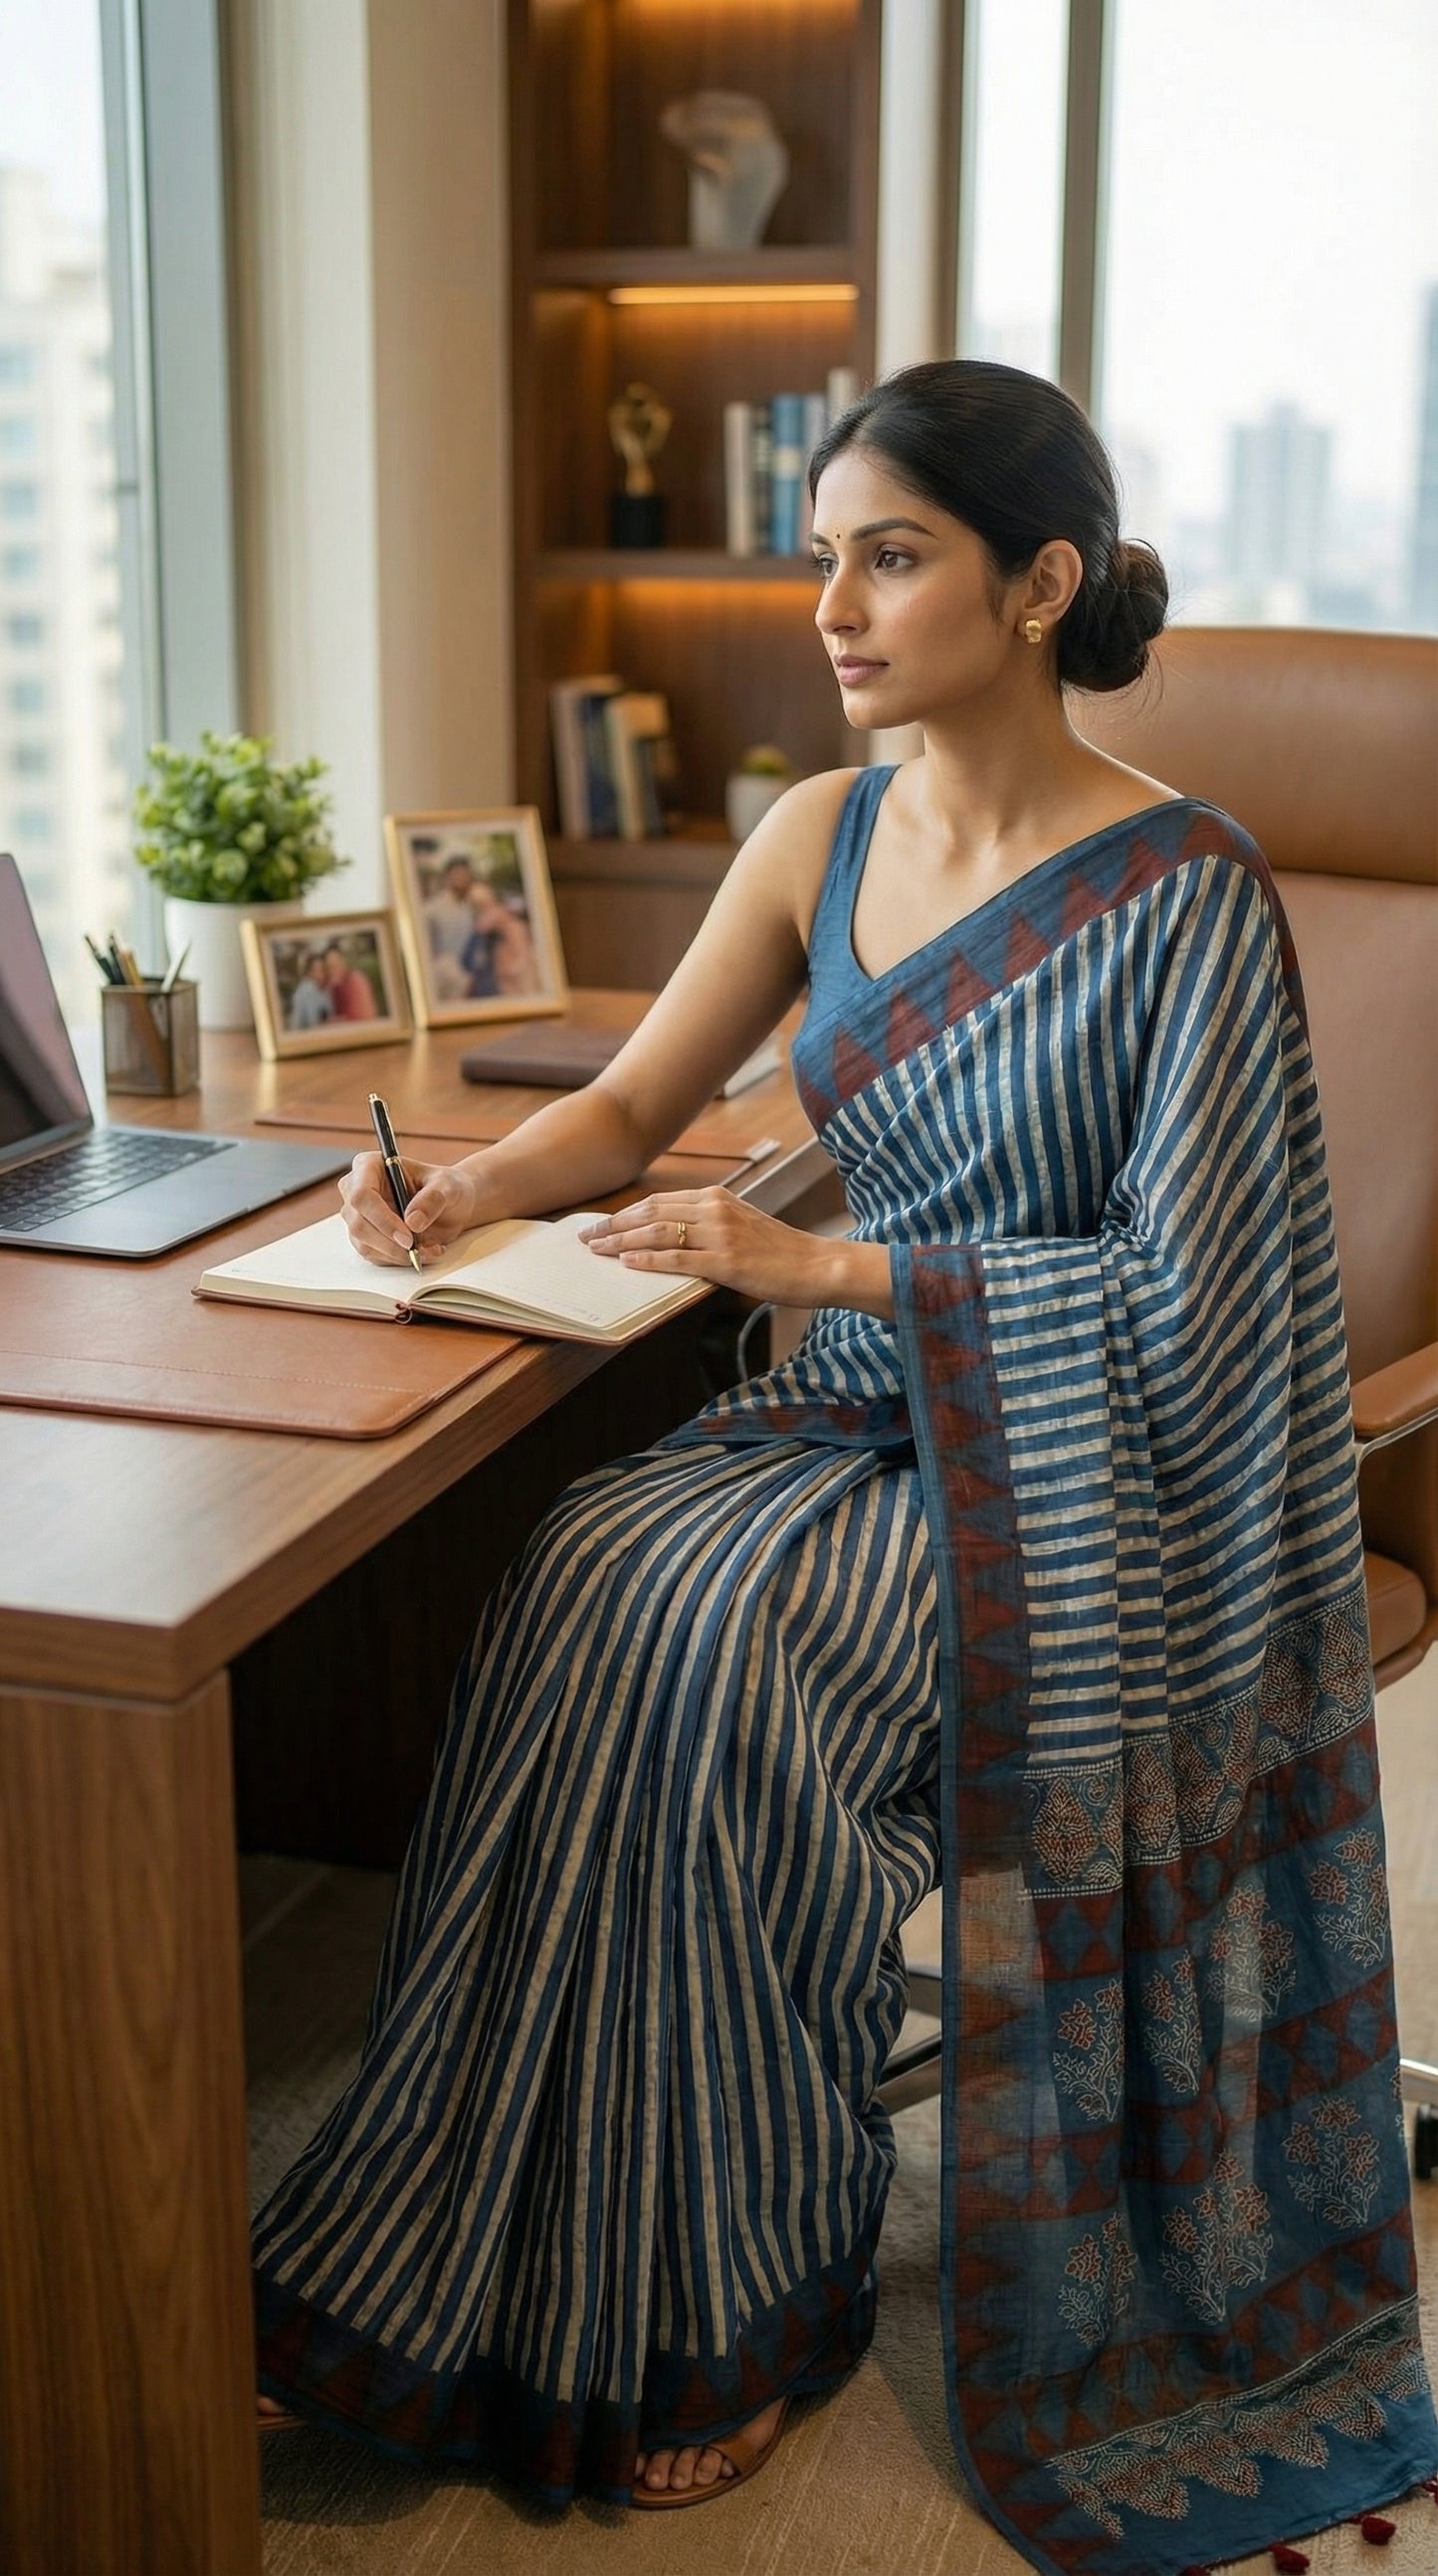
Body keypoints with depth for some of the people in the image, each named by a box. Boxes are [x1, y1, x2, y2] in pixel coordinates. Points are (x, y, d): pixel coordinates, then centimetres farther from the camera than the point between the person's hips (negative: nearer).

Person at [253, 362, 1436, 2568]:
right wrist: (472, 1189, -11)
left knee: (704, 1637, -29)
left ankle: (728, 2308, -11)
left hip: (1070, 1465, -5)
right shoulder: (823, 838, 6)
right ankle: (552, 2279, -14)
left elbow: (1179, 1282, -16)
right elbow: (633, 1105, 10)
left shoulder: (1185, 889, -13)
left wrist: (830, 1265, -19)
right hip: (859, 1415, 6)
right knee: (591, 1572, -23)